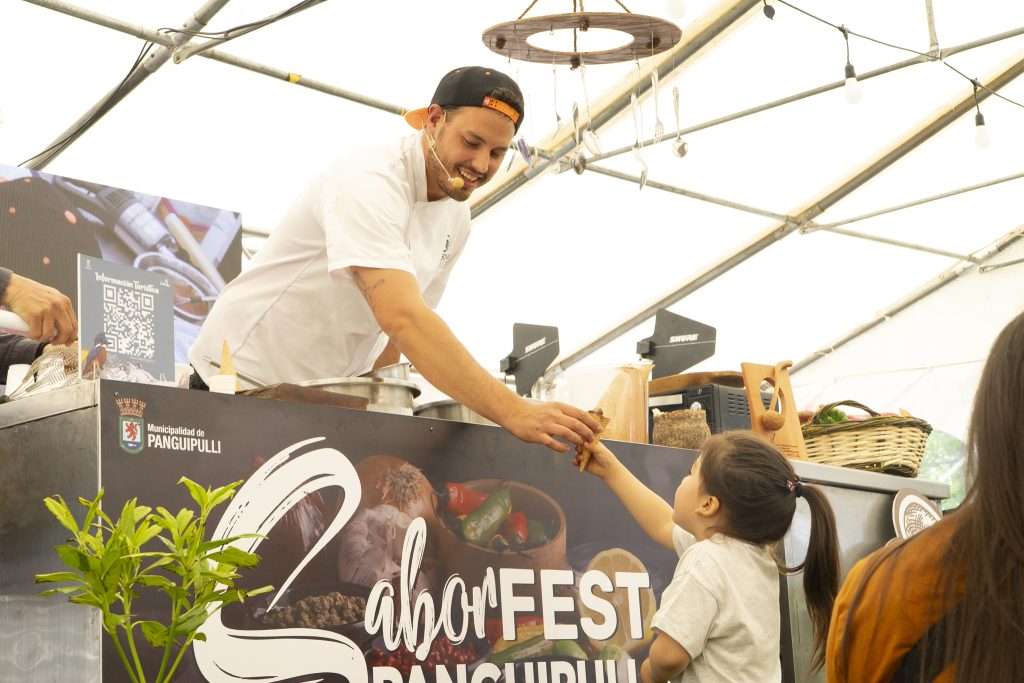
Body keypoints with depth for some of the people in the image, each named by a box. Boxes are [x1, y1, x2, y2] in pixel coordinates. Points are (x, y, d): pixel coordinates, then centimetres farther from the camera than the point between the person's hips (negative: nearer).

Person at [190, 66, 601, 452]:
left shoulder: (455, 216, 1)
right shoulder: (369, 184, -27)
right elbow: (402, 318, -40)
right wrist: (513, 412, -46)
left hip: (328, 397, 7)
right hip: (246, 381, -7)